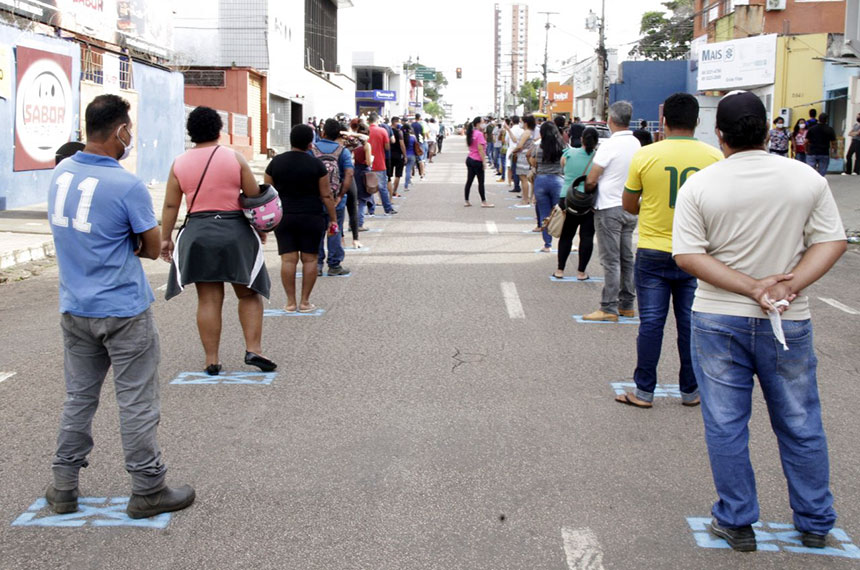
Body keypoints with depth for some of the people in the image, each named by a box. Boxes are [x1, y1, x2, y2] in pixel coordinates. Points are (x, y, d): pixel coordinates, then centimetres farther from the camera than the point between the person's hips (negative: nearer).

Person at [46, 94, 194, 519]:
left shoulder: (60, 173, 2)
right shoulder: (127, 186, -19)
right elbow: (153, 248, -9)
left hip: (74, 309, 7)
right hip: (123, 312, -6)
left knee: (78, 397, 18)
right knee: (137, 403, 4)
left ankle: (63, 487, 26)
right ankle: (148, 491, 14)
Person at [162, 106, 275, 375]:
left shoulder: (180, 163, 2)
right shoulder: (234, 158, -3)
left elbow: (170, 205, 3)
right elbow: (255, 196, -1)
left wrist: (166, 237, 12)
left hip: (197, 234, 2)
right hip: (235, 232, -2)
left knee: (208, 299, 6)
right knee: (248, 293, 11)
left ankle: (211, 360, 9)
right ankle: (253, 348, 1)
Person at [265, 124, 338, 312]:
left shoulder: (276, 162, 1)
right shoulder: (316, 164, -5)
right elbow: (326, 195, -4)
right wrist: (333, 219, 3)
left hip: (283, 217, 2)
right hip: (311, 218, -2)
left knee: (288, 259, 3)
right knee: (309, 259, 5)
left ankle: (291, 302, 4)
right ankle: (305, 301, 6)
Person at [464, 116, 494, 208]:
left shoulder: (471, 133, 11)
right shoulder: (479, 134, -15)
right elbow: (480, 149, -20)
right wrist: (484, 161, -18)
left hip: (470, 159, 8)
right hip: (477, 161, -8)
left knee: (469, 181, 9)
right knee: (481, 182, -1)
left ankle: (467, 201, 12)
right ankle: (484, 202, 4)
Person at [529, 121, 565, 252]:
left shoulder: (537, 148, -2)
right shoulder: (563, 148, -2)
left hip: (540, 181, 0)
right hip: (558, 180, 0)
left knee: (544, 214, 7)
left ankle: (547, 244, 8)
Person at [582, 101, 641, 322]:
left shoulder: (610, 144, -16)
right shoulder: (636, 144, 5)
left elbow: (591, 180, -15)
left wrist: (586, 193, 2)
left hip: (609, 207, -7)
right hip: (630, 208, 7)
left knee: (610, 260, -4)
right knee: (627, 258, 13)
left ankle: (609, 308, -1)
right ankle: (627, 305, 20)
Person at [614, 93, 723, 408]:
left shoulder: (645, 155, -9)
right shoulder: (714, 156, -6)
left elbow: (628, 204, 0)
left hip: (653, 254, -1)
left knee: (651, 322, 6)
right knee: (690, 323, 11)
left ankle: (644, 391, 13)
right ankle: (690, 390, 21)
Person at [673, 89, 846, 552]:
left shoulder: (698, 186, -8)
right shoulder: (807, 179, -3)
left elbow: (688, 256, -13)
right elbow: (831, 242, -6)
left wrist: (753, 287, -14)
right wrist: (790, 286, -13)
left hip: (719, 320, -1)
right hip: (790, 323, 2)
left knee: (725, 426, 9)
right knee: (801, 426, 15)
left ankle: (736, 523, 18)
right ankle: (815, 523, 28)